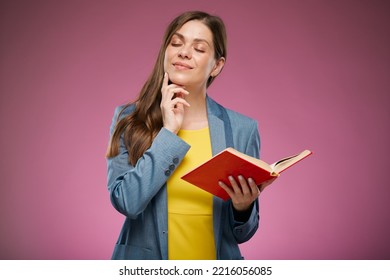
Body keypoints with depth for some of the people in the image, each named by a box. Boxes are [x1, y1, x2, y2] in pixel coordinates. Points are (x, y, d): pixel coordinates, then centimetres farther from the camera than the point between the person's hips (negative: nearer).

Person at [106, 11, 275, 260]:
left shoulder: (242, 129, -7)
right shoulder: (129, 119, -7)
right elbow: (126, 202, -20)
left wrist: (243, 208, -21)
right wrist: (168, 131, -18)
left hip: (216, 259, 1)